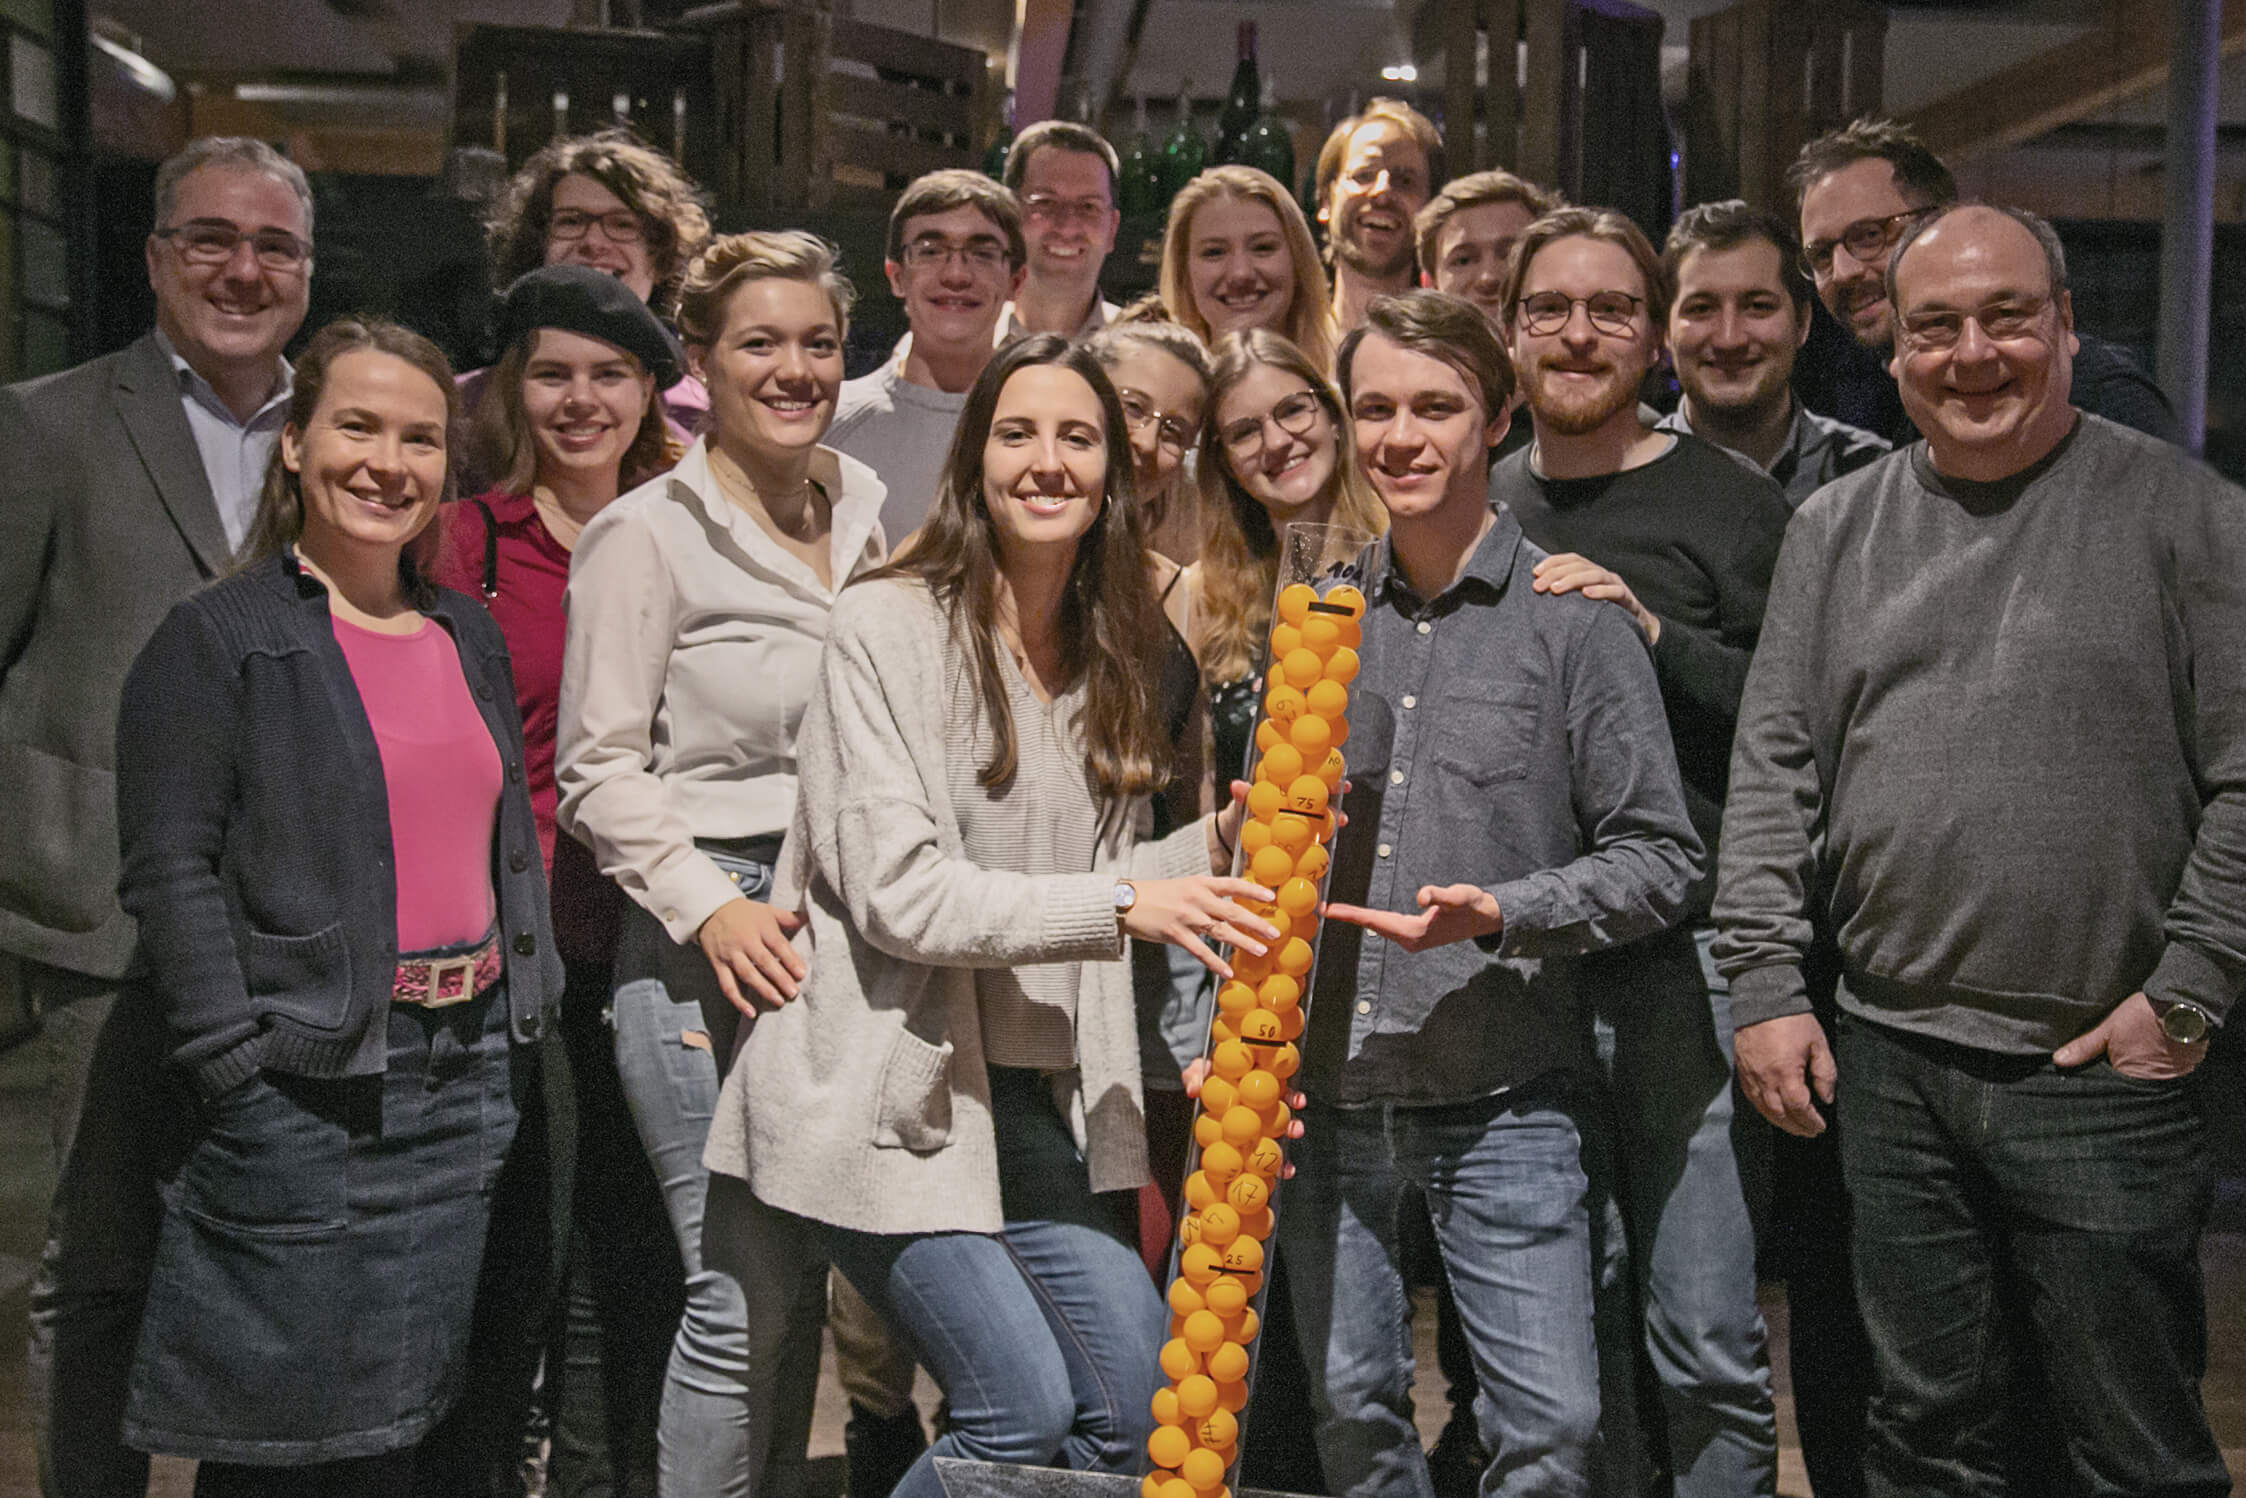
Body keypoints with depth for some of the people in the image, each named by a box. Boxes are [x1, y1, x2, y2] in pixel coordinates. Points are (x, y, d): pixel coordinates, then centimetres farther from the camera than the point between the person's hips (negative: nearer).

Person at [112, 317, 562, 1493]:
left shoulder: (470, 637, 14)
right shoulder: (217, 638, -6)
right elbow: (169, 871, -11)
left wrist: (528, 1007, 10)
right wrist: (236, 1068, -16)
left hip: (466, 1076, 6)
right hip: (301, 1087, -6)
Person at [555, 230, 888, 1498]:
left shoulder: (862, 509, 12)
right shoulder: (647, 535, -5)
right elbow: (598, 767, -7)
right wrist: (708, 905, -18)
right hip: (708, 937, -6)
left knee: (805, 1281, 12)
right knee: (745, 1295, -6)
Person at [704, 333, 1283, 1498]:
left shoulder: (1110, 653, 12)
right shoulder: (888, 625, -9)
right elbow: (899, 891, -16)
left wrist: (1211, 845, 0)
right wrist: (1122, 902, -20)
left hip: (1039, 1096, 6)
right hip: (890, 1085, -6)